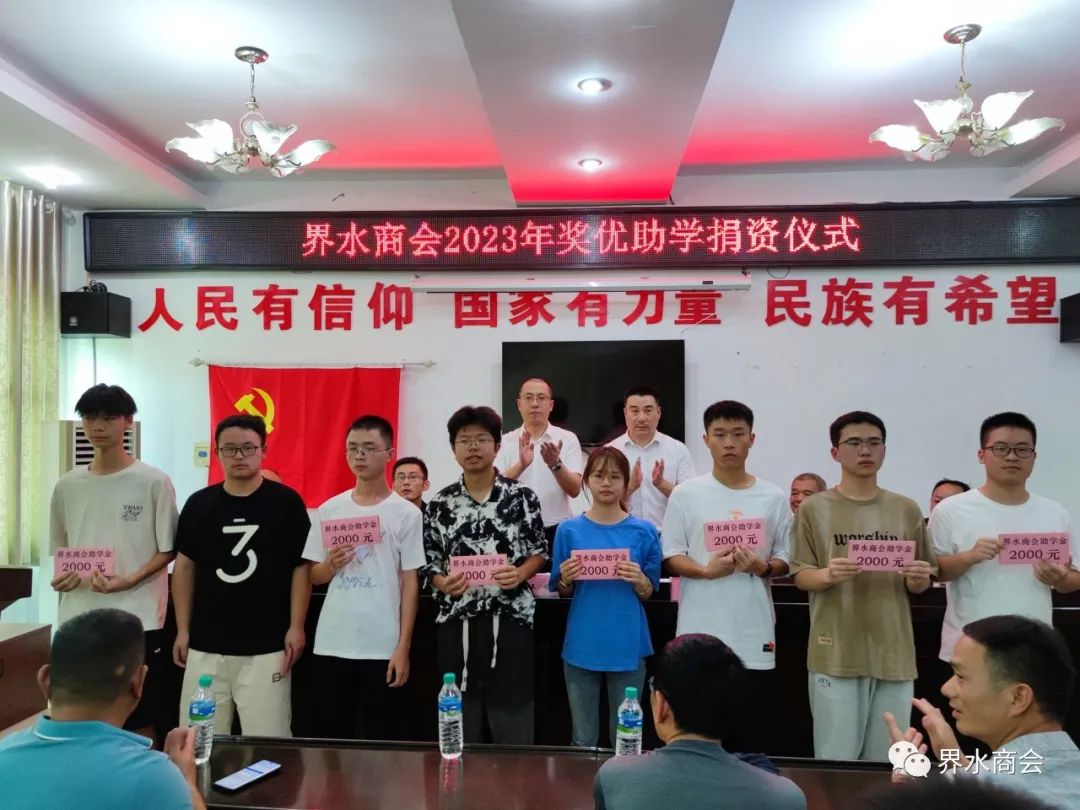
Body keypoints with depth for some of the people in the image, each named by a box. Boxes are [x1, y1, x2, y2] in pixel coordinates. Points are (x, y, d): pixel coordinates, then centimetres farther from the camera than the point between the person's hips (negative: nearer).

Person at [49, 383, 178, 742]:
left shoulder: (154, 482, -5)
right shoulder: (67, 485, 8)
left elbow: (168, 550, -3)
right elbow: (59, 549, 17)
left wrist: (128, 581, -18)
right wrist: (61, 575, -4)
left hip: (138, 619, -4)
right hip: (78, 620, 4)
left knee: (140, 721, 5)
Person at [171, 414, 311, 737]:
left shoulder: (286, 502, -4)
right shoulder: (199, 504, 5)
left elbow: (301, 567, -2)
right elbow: (184, 567, 10)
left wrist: (296, 627, -7)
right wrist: (183, 630, 7)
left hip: (266, 647, -3)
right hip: (205, 645, 3)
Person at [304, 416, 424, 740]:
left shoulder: (407, 513, -4)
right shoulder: (329, 510, 5)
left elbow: (410, 583, -4)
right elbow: (315, 576, 12)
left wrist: (403, 646, -8)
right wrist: (331, 565, -10)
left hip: (382, 647, -3)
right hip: (332, 644, 3)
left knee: (377, 740, 7)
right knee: (333, 736, 13)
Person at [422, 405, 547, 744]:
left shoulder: (522, 497, 0)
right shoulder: (439, 504, 4)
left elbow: (539, 552, 5)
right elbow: (429, 563, 8)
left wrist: (519, 575, -13)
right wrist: (444, 583, -12)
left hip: (509, 618, -2)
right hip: (456, 621, 2)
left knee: (513, 726, 5)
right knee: (461, 725, 12)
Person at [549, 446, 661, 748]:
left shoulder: (643, 531, -1)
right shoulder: (569, 530, 0)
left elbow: (650, 593, 5)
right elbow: (562, 592, 7)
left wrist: (639, 581, -17)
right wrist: (565, 578, -14)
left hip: (627, 645, 0)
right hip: (582, 645, 1)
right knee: (583, 738, 11)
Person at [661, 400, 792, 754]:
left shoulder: (774, 497, 3)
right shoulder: (686, 493, -1)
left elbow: (785, 559, 8)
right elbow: (672, 555, 0)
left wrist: (763, 567, -13)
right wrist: (705, 570, -17)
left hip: (754, 634, 1)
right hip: (700, 632, -1)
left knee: (751, 735, 9)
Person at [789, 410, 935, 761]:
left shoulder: (906, 509, 7)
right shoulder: (814, 508, -1)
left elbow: (920, 585, 11)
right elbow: (800, 576, -2)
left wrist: (918, 579, -11)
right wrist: (828, 575, -22)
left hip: (894, 651, 3)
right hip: (835, 653, -3)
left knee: (886, 758, 11)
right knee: (836, 757, 2)